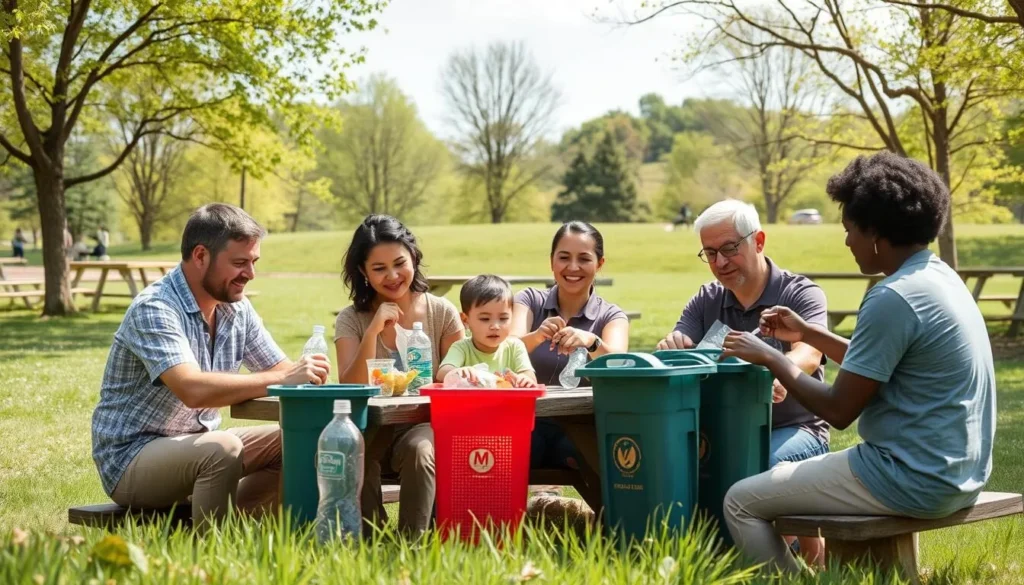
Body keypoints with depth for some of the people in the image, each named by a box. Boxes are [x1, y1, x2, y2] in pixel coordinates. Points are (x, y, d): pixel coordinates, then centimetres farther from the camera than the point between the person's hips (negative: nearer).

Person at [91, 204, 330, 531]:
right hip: (130, 459, -8)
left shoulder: (237, 308, 4)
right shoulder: (155, 309, -22)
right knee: (222, 449, -34)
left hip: (196, 446, 8)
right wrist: (282, 380, -34)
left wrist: (306, 376, -19)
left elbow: (282, 369, 5)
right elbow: (192, 389, -36)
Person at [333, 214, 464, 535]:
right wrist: (374, 331, -19)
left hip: (426, 426, 0)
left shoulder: (441, 312, 2)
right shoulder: (352, 320, 2)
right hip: (372, 431, 0)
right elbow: (350, 390, -10)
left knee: (418, 449, -35)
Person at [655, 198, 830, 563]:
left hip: (795, 428, -4)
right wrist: (671, 350, -30)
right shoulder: (706, 301, 7)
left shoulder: (802, 294, -8)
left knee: (764, 463, -36)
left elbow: (808, 356, -27)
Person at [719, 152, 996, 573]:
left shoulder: (893, 298, -21)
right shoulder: (939, 277, 9)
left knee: (742, 502, -1)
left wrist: (770, 358, -5)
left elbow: (838, 410, -17)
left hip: (915, 479, -10)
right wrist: (808, 333, 20)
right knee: (797, 475, 31)